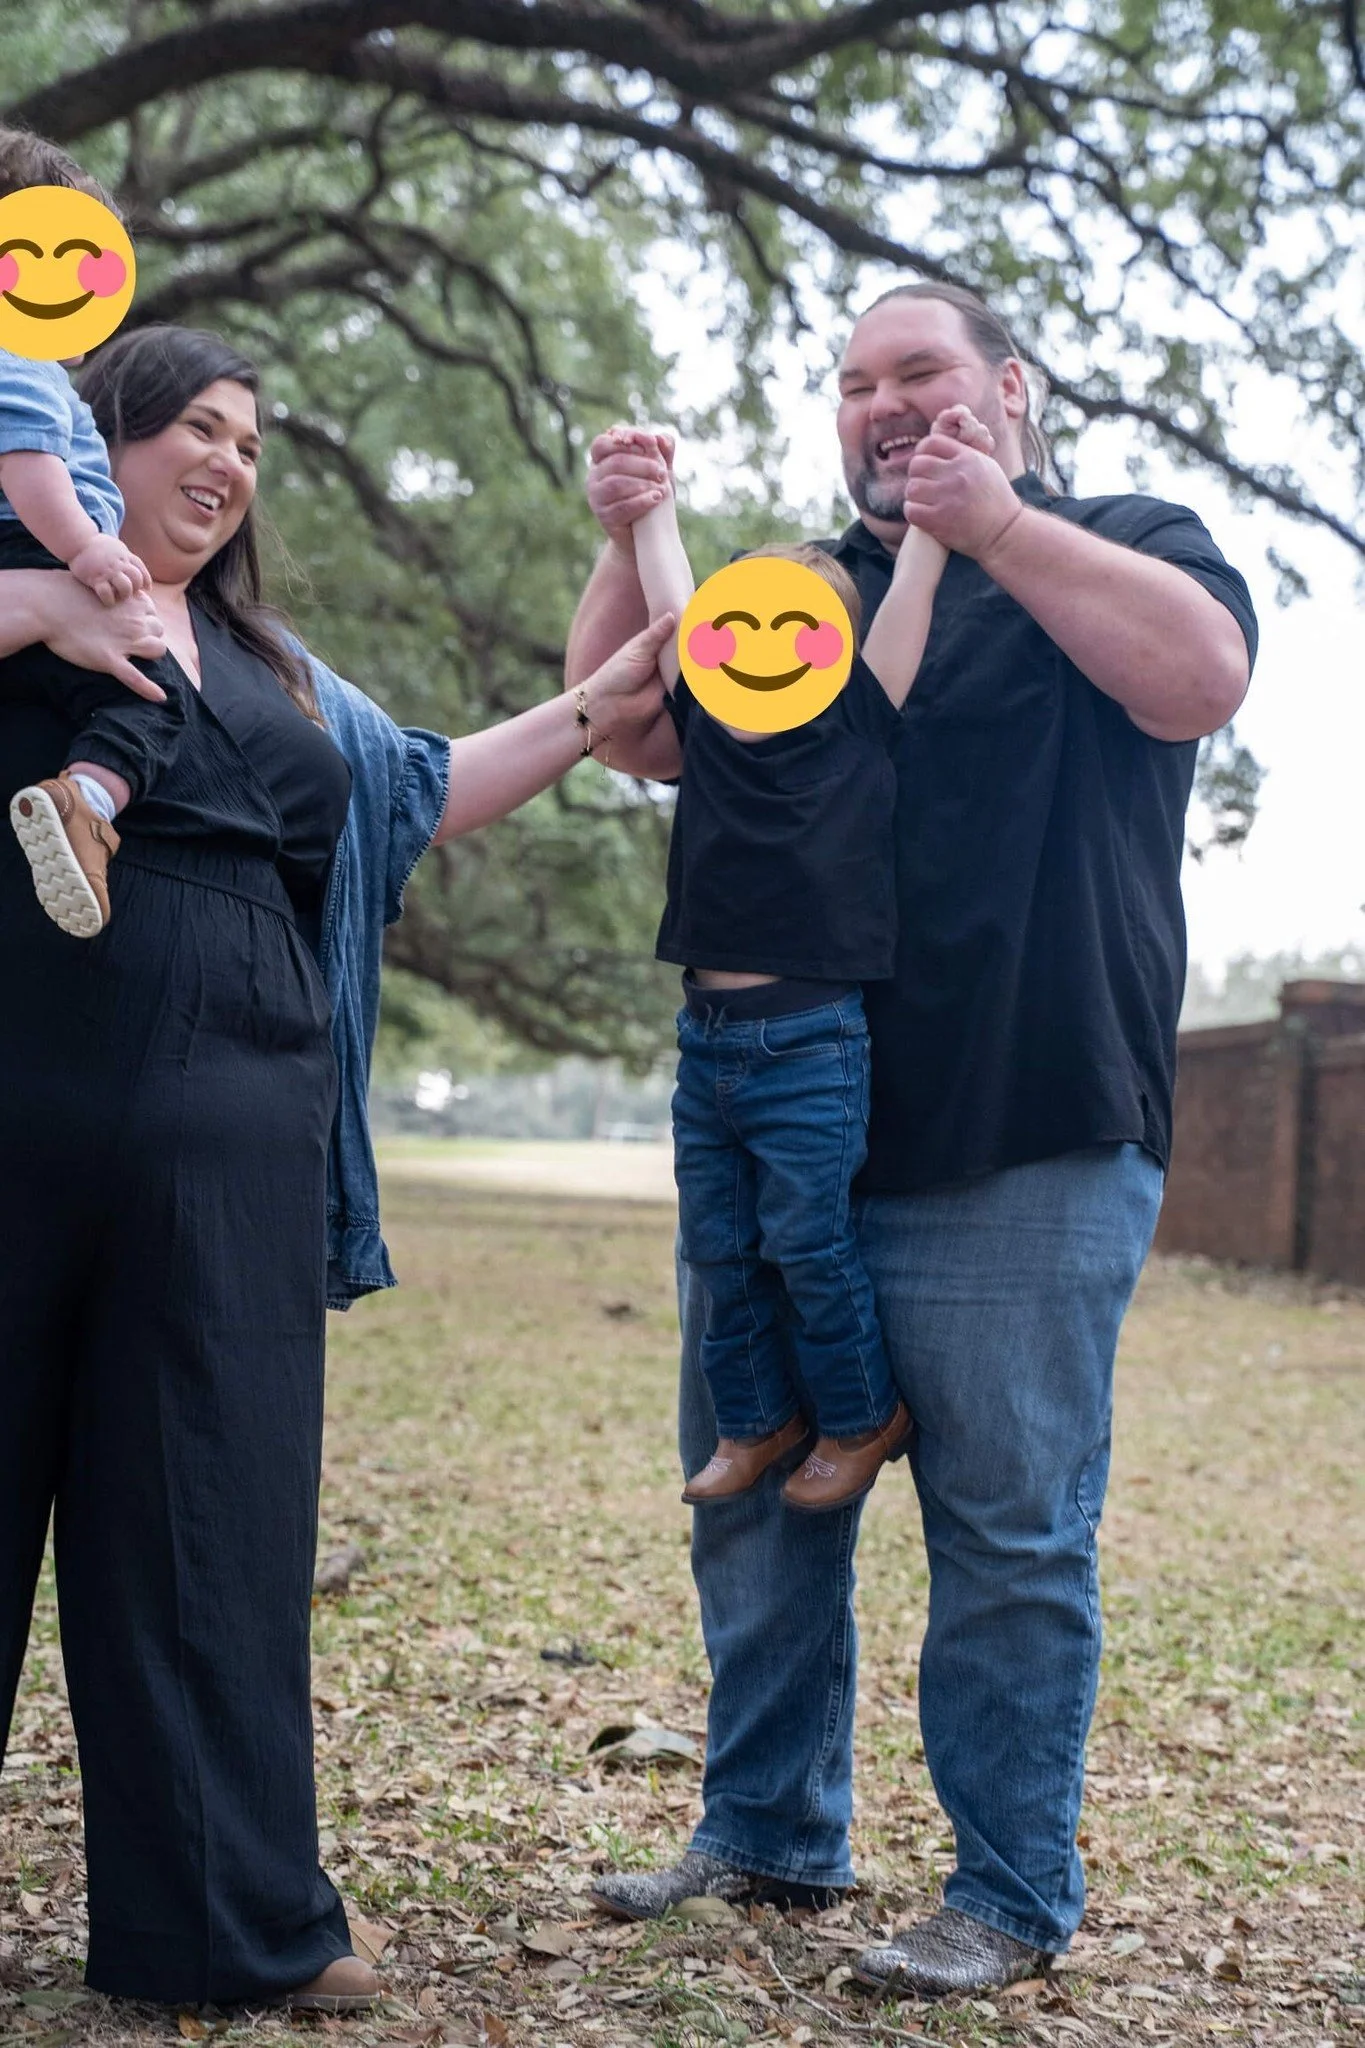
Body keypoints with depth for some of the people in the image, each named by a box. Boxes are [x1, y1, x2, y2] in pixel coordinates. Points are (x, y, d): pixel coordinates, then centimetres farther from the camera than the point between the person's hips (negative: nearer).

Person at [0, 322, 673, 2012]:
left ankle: (222, 1918, 9)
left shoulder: (272, 668, 24)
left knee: (210, 1501, 3)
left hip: (232, 1129, 5)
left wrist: (593, 715, 25)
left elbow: (416, 790, 29)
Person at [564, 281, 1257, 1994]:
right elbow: (632, 729, 15)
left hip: (1019, 1158, -5)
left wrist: (997, 523, -18)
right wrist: (626, 545, 1)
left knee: (1009, 1534, -1)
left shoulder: (1122, 548, 7)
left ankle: (1013, 1898, 11)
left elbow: (1199, 676, -14)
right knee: (755, 1501, 12)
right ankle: (770, 1832, 26)